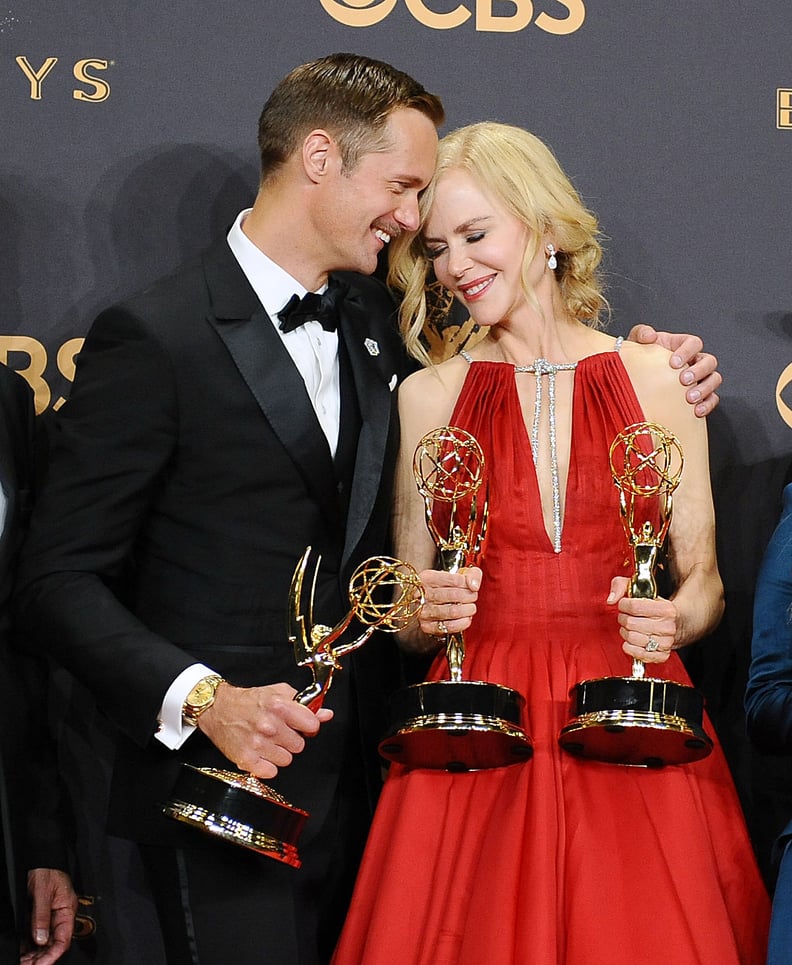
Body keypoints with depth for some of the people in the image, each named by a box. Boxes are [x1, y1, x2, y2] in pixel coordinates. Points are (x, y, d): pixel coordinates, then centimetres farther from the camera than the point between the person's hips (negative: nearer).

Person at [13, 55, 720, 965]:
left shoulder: (374, 319, 9)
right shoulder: (155, 337, -12)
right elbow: (62, 578, -13)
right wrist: (202, 699, -26)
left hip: (359, 779, 7)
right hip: (228, 786, -6)